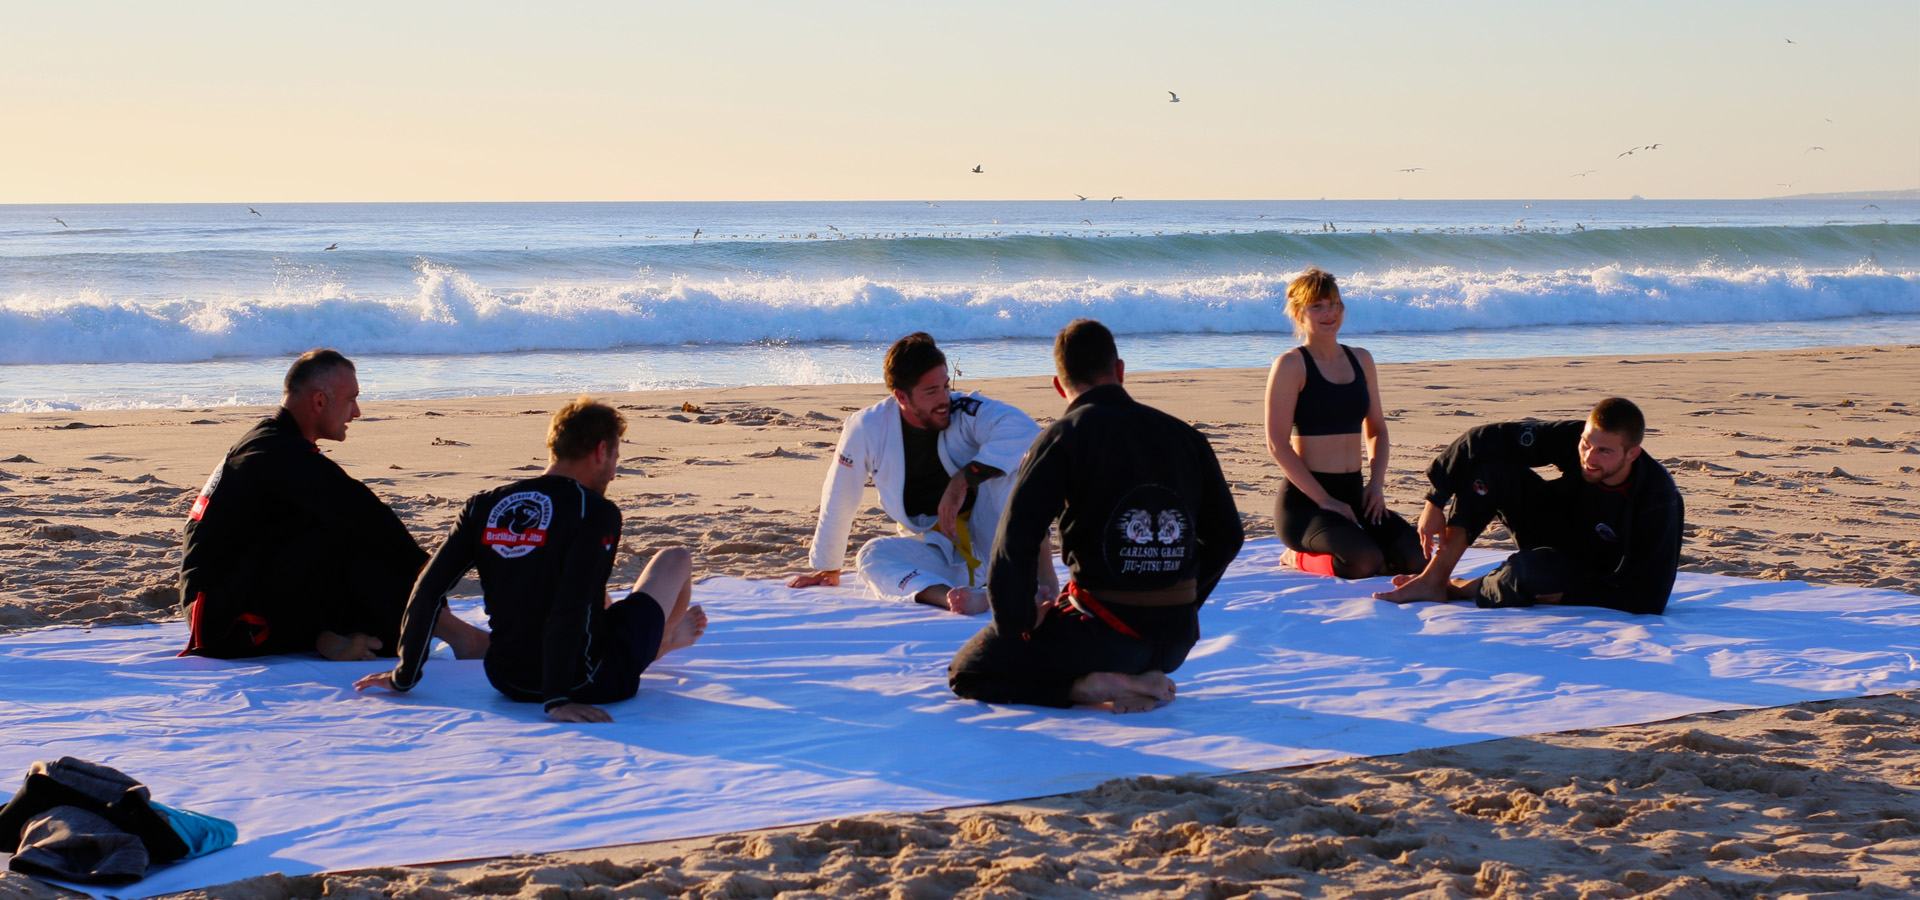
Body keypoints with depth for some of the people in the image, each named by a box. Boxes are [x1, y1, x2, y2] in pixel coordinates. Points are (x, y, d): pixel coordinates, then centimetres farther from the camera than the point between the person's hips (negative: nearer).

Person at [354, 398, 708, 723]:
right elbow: (569, 610, -27)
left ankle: (662, 639, 61)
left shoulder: (483, 507, -1)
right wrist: (557, 699, -25)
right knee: (675, 560, 17)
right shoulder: (596, 512, -16)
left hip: (508, 682, 6)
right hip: (585, 684, -5)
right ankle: (665, 637, 49)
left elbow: (427, 592, -3)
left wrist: (403, 677, 6)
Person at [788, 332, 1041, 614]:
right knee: (873, 555, -28)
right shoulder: (867, 429, -11)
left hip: (984, 536, -1)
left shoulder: (964, 410, -16)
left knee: (1014, 462, -25)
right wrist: (827, 568, 12)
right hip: (934, 552, 1)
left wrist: (962, 481, -36)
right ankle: (959, 599, -53)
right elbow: (839, 502, 1)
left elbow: (1024, 429, -34)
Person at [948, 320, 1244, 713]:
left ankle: (1091, 686, -9)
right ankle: (1142, 681, 11)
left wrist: (1015, 624, -2)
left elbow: (1016, 540, -16)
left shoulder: (1065, 437, -8)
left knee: (966, 673, 7)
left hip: (1106, 634, -7)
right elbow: (1227, 535, 13)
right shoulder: (1184, 435, 7)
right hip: (1177, 641, 7)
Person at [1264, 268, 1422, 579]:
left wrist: (1376, 483, 1)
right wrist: (1324, 500, -17)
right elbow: (1277, 443, -13)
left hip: (1354, 493, 7)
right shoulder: (1291, 365, -7)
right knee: (1366, 561, -30)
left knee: (1415, 557, -14)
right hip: (1305, 499, -7)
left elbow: (1376, 429, 20)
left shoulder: (1361, 360, 13)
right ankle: (1298, 557, 2)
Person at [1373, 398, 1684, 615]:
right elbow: (1481, 440, -19)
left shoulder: (1657, 497, -30)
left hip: (1594, 581, -4)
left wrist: (1566, 596, -28)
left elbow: (1650, 600, -27)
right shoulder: (1572, 438, -23)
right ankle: (1434, 579, -17)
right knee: (1490, 464, -20)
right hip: (1553, 538, 4)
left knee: (1531, 569, -39)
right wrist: (1436, 500, -23)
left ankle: (1461, 590, -5)